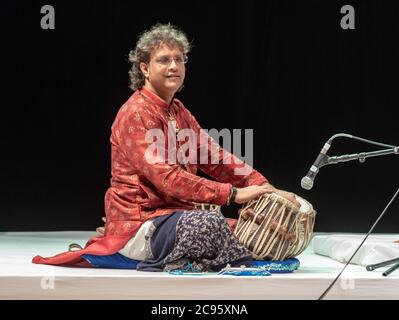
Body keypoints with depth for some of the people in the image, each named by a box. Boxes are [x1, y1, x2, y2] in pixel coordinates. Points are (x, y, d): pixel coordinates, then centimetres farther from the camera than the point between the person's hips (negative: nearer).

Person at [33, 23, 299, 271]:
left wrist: (264, 187, -6)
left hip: (174, 213, 9)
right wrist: (233, 194, -27)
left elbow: (216, 157, 10)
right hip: (138, 224, -9)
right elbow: (167, 178, -24)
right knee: (208, 222, -34)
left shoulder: (178, 111, 15)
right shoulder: (136, 114, -14)